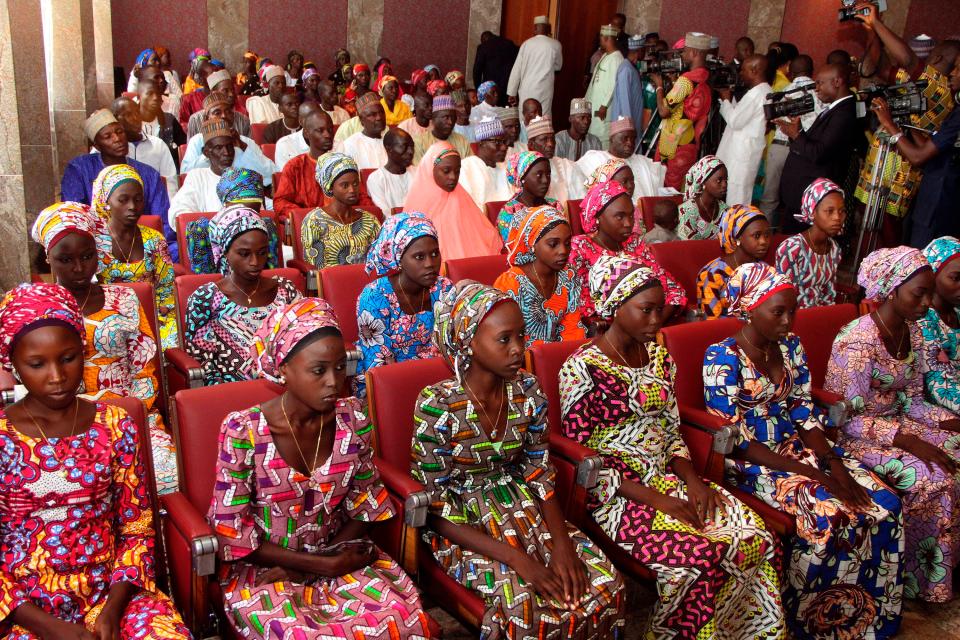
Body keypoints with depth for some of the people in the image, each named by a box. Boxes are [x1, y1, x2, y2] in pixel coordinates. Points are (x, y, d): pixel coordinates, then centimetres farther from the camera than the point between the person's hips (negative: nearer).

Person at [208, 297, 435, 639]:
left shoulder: (352, 419, -7)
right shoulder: (243, 430, -17)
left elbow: (365, 501, 3)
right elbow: (231, 529, -12)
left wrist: (308, 567, -9)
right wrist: (322, 564, -15)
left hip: (336, 556, 3)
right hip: (264, 568, -3)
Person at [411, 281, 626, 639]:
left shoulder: (528, 392, -6)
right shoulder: (437, 407, -21)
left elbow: (540, 473, 1)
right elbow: (436, 510, -18)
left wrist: (562, 543, -16)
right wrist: (515, 557, -25)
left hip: (523, 510, 5)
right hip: (463, 526, -5)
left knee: (604, 581, -12)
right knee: (529, 603, -27)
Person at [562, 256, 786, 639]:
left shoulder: (659, 356, 10)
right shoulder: (582, 369, -13)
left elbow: (671, 431, 15)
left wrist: (691, 478, -4)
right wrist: (653, 498, -17)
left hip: (668, 479, 7)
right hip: (616, 493, -6)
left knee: (757, 542, -13)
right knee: (701, 558, -26)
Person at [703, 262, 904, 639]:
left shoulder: (791, 347, 5)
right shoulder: (723, 357, -15)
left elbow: (805, 416, 7)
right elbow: (735, 440, -17)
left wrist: (834, 464, -11)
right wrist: (811, 473, -20)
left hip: (795, 447, 7)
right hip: (751, 462, -7)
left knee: (884, 503, -9)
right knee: (830, 515, -26)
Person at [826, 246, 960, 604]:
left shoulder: (912, 333, 4)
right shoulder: (858, 341, -23)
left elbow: (911, 400, 10)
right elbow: (848, 419, -22)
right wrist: (910, 442, -26)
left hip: (896, 422, 8)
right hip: (856, 436, -8)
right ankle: (917, 579, -2)